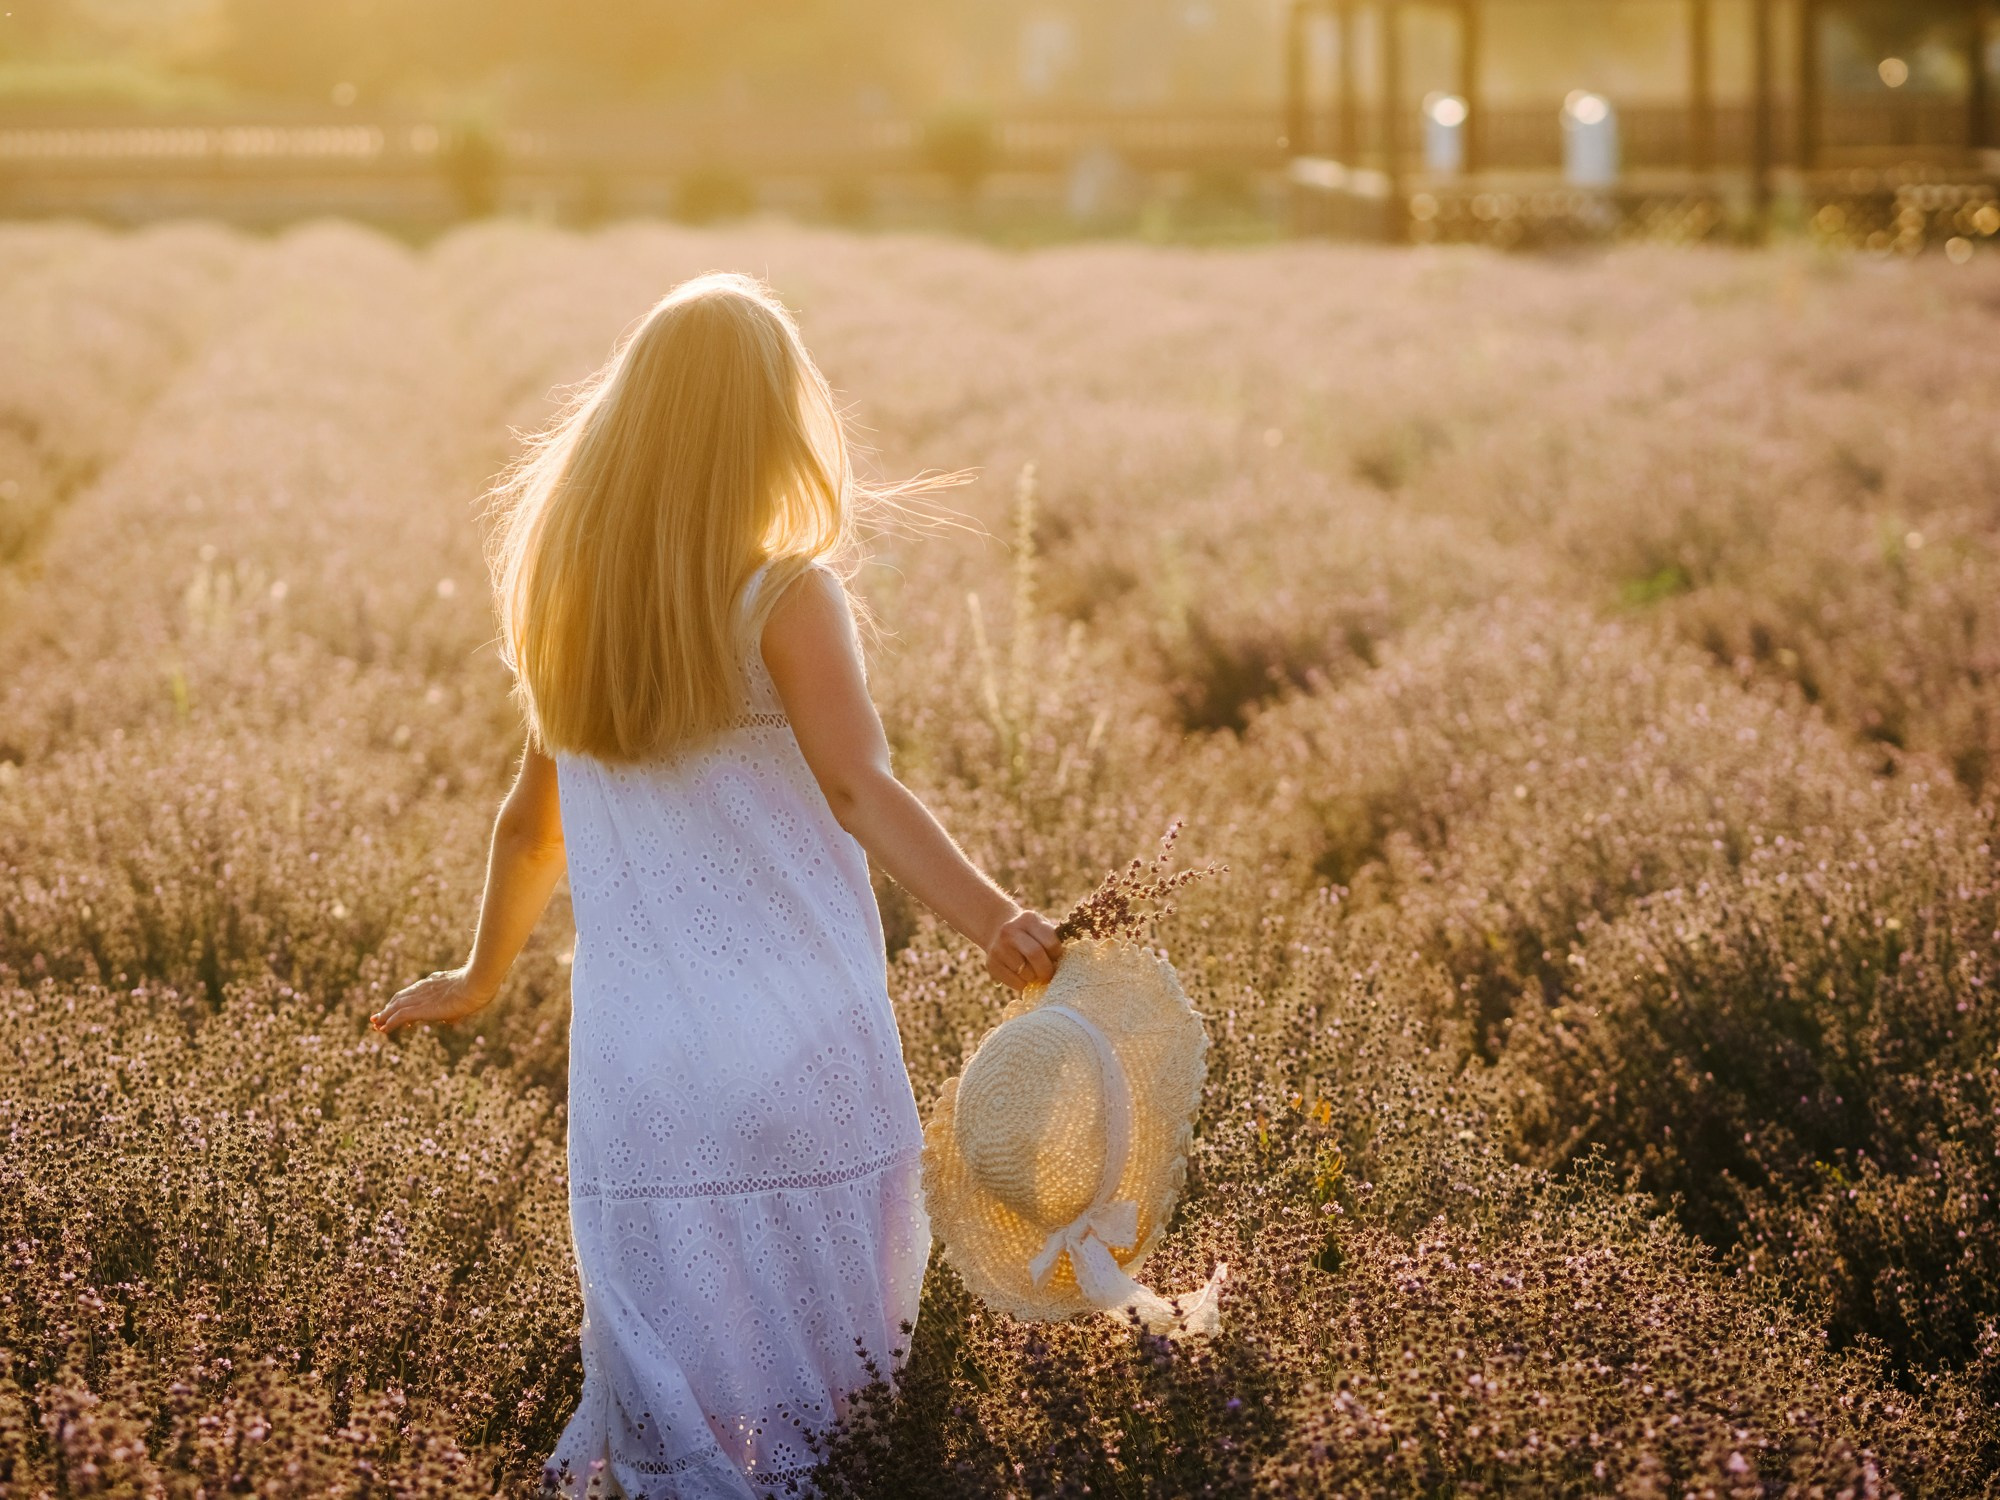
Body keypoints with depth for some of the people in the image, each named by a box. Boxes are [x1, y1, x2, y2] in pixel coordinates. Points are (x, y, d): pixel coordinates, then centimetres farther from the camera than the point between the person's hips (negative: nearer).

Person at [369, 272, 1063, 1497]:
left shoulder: (571, 607, 7)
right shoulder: (785, 597, -9)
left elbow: (533, 821, 16)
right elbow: (860, 790, -22)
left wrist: (483, 976, 30)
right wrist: (994, 919, -31)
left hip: (640, 1060, 5)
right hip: (798, 1050, -4)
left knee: (674, 1362, 12)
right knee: (824, 1346, 5)